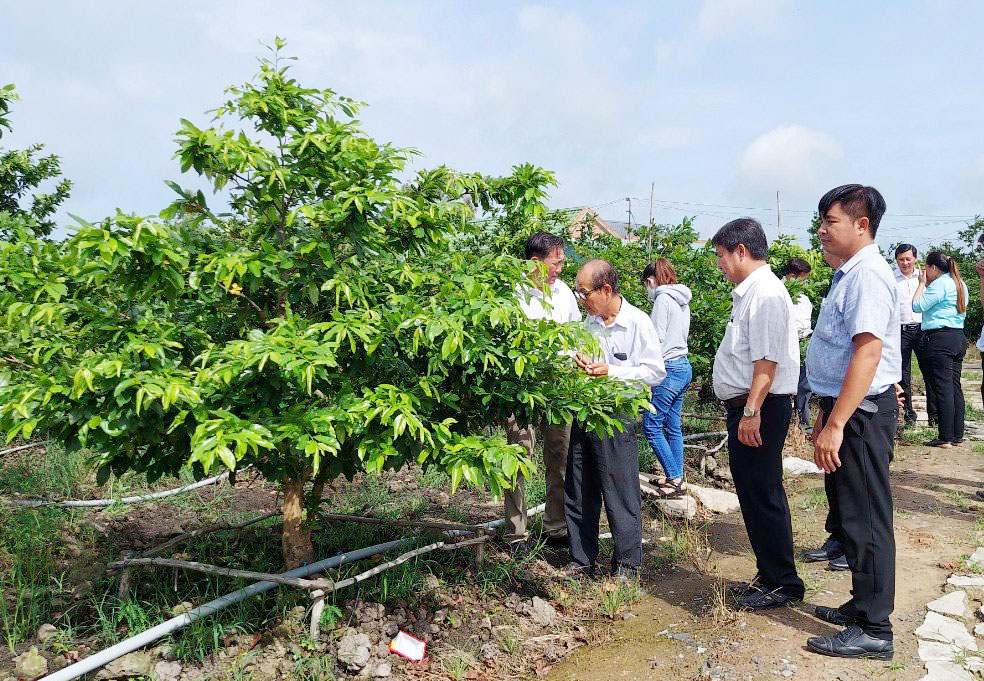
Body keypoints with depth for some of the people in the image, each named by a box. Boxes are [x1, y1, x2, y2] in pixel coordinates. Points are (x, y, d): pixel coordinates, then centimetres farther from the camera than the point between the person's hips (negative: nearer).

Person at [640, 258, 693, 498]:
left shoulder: (663, 300, -12)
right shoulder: (682, 300, 15)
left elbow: (657, 339, -15)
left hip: (668, 369, -9)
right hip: (684, 367, 9)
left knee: (651, 426, -4)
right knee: (673, 427, 13)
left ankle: (674, 479, -2)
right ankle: (677, 478, 18)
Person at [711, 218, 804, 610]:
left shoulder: (765, 294, -16)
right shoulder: (748, 292, 15)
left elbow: (767, 361, -23)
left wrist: (752, 411, -25)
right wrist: (743, 411, 17)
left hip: (760, 409, -10)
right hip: (746, 406, 10)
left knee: (762, 497, -1)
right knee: (753, 494, 16)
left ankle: (783, 584, 13)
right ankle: (769, 576, 29)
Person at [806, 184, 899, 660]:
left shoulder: (868, 274, -17)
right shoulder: (847, 275, 13)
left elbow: (868, 353, -25)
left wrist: (836, 425, -26)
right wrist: (825, 414, 21)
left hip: (862, 412, -10)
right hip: (843, 408, 10)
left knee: (865, 519, -1)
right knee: (849, 513, 18)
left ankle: (873, 631, 12)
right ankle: (862, 606, 33)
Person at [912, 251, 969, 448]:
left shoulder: (940, 284, -11)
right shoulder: (960, 284, 19)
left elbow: (917, 306, -13)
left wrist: (922, 283, -1)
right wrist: (927, 284, 19)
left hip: (940, 338, -10)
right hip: (959, 337, 10)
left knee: (943, 389, -7)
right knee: (955, 387, 12)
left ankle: (945, 438, -5)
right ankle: (957, 435, 18)